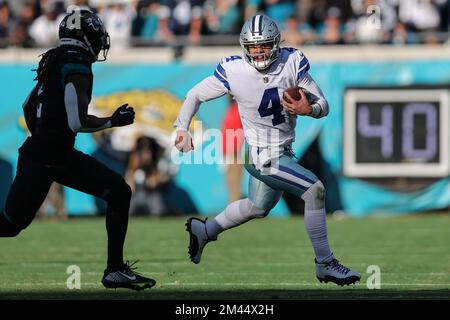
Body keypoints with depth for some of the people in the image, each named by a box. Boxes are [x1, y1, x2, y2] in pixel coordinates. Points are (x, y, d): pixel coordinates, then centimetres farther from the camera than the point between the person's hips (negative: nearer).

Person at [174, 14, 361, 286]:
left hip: (283, 149, 6)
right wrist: (182, 128, -11)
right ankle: (325, 264, -7)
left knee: (257, 207, 25)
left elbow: (323, 106, -8)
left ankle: (204, 231, 45)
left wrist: (309, 109, -29)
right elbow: (196, 95, -3)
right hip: (264, 156, -6)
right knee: (315, 190, -17)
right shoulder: (234, 72, -19)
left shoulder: (292, 63, -11)